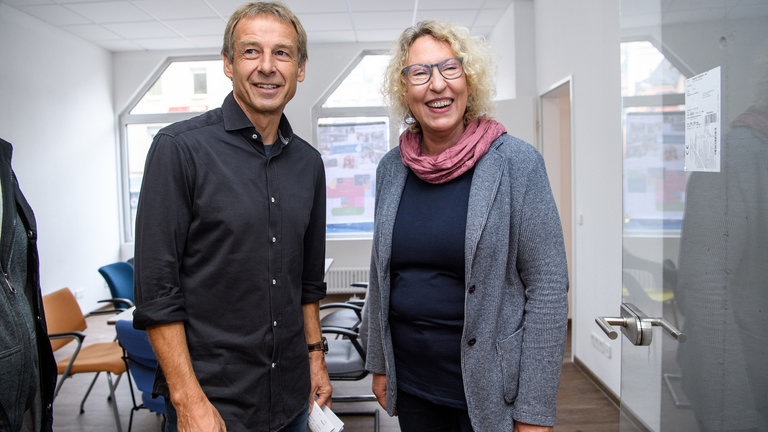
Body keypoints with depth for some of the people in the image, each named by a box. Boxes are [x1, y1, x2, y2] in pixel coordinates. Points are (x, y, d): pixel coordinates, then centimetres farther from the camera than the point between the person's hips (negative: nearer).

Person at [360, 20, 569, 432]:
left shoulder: (516, 162, -13)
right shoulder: (391, 168, 0)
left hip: (490, 386, -4)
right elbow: (380, 275, 9)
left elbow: (548, 288, -13)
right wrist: (378, 363, 11)